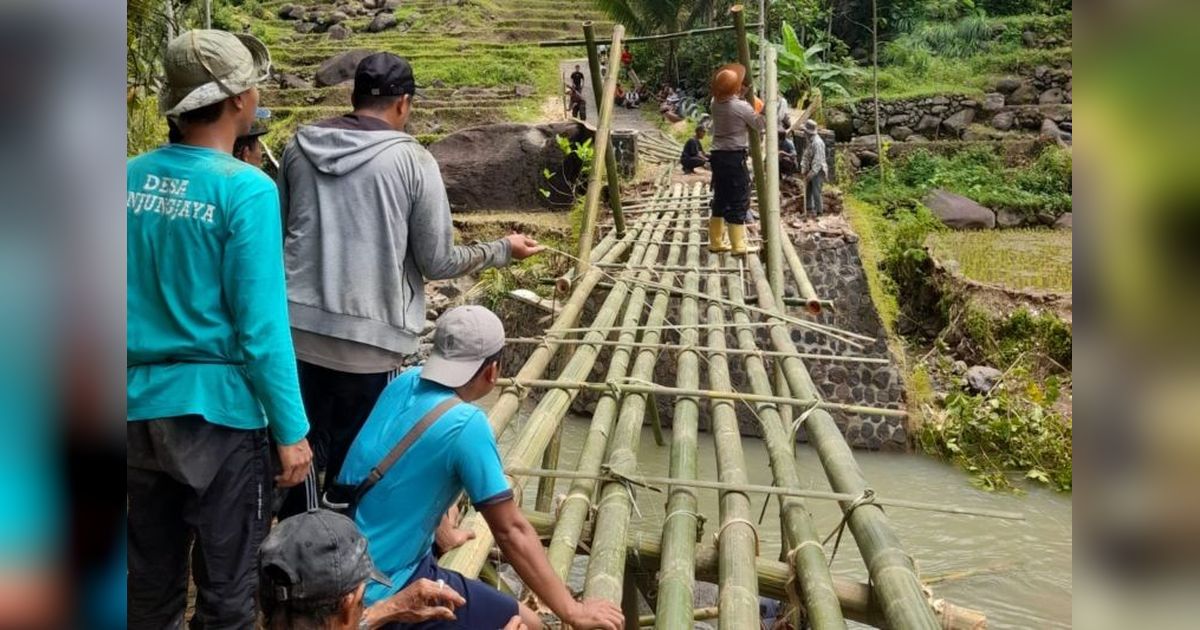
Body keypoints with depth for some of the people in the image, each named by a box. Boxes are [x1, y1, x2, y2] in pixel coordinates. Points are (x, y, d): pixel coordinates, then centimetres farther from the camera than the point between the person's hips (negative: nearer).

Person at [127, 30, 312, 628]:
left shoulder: (130, 177, 2)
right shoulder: (246, 189, -15)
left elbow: (135, 298, 7)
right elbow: (260, 325, -17)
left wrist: (140, 376, 19)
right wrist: (290, 429, -11)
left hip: (142, 405, 6)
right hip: (218, 408, -6)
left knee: (150, 580, 19)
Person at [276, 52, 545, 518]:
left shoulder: (299, 147, 6)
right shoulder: (412, 159, -7)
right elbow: (438, 263, -3)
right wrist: (504, 249, 12)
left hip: (297, 330, 4)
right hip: (370, 340, -4)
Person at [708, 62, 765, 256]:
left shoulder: (716, 103, 5)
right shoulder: (741, 107, -14)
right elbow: (762, 124, -3)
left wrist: (742, 95, 13)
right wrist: (760, 110, 13)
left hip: (718, 156, 7)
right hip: (735, 157, -7)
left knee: (720, 200, 15)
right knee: (738, 202, -2)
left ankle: (716, 242, 20)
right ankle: (738, 246, -2)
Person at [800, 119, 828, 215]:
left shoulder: (817, 142, -21)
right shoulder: (810, 141, 10)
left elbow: (818, 160, -23)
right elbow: (806, 156, 13)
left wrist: (811, 173, -22)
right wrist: (803, 169, 4)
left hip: (818, 171, -10)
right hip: (812, 170, 10)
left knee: (816, 192, -8)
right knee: (808, 190, 13)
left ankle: (818, 212, -3)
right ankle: (809, 208, 22)